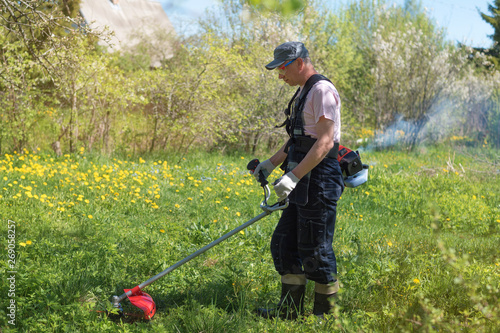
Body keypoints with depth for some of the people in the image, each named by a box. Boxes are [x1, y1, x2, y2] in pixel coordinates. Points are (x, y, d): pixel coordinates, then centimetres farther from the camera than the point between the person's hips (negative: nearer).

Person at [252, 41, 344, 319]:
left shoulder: (322, 90, -13)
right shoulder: (303, 92, 19)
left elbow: (325, 142, -21)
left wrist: (293, 176, -25)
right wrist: (271, 163, 20)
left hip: (320, 181, -10)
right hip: (303, 183, 10)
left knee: (315, 250, -3)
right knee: (285, 243, 12)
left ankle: (326, 315, 9)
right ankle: (291, 309, 20)